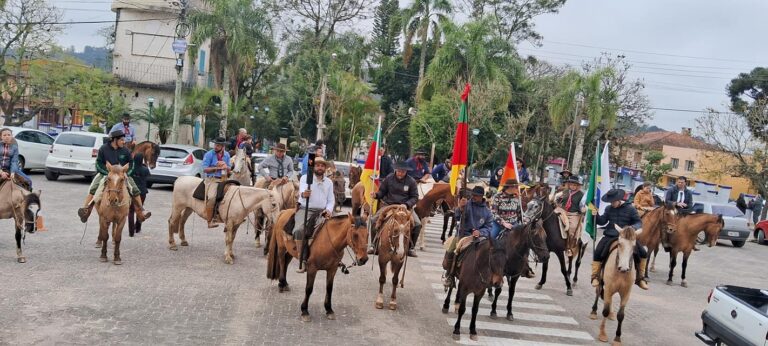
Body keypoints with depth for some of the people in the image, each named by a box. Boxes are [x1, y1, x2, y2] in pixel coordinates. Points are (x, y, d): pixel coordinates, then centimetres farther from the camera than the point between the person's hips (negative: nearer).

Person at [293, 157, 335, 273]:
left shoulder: (329, 182, 16)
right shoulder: (305, 178, 4)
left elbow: (331, 200, 15)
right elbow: (302, 190, -17)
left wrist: (329, 210, -7)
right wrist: (303, 194, -42)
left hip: (322, 211, 4)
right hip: (305, 209, -4)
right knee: (299, 230, -29)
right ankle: (303, 260, -20)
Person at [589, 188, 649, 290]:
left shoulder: (630, 209, -3)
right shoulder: (609, 209, 6)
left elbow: (639, 222, -1)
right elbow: (602, 221, 6)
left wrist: (633, 227, -22)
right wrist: (596, 215, -13)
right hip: (609, 236, 1)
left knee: (643, 253, -8)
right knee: (597, 253, -16)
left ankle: (640, 278, 11)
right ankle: (595, 276, -2)